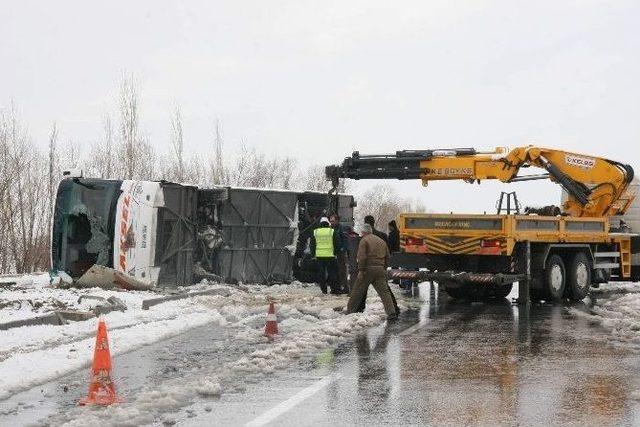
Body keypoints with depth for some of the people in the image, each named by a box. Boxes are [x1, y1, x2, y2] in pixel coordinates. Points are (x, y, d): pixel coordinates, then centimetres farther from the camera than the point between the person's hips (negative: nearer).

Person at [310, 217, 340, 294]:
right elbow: (336, 244, 0)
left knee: (321, 273, 8)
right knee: (332, 272, 4)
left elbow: (312, 245, 10)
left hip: (319, 256, 2)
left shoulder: (315, 232, 6)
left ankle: (323, 289, 9)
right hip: (330, 255, -2)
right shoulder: (332, 231, -1)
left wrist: (314, 254, 17)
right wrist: (335, 253, 9)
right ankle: (334, 289, 2)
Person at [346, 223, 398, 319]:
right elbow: (387, 257, 18)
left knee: (357, 291, 7)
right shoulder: (381, 241, 18)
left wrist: (361, 270, -12)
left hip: (368, 269, -5)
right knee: (384, 292, 0)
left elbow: (362, 257, -13)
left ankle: (350, 310, 15)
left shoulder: (364, 240, -3)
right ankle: (391, 312, -10)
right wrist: (384, 269, 22)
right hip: (380, 270, 5)